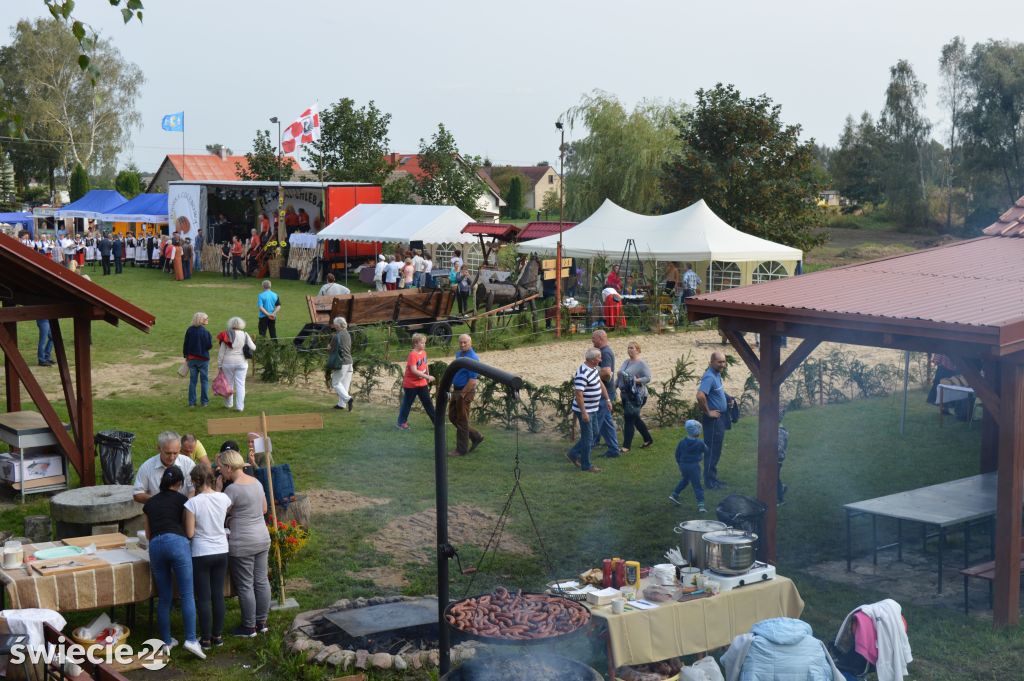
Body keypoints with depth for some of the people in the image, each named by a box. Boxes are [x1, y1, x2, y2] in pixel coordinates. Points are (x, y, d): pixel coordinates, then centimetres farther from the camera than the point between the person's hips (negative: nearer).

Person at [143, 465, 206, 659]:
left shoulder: (149, 503, 23)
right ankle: (191, 639, -13)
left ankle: (166, 642, 15)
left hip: (155, 546, 4)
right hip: (177, 542, -4)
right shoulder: (181, 499, 13)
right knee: (187, 595, -4)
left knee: (164, 598, 11)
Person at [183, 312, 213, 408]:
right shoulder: (205, 332, -16)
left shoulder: (189, 330, -2)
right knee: (204, 380, 8)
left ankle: (191, 402, 9)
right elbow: (209, 345, -14)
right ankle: (204, 401, 8)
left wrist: (185, 356, 14)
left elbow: (185, 344, 2)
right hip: (203, 359, -3)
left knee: (192, 381, 9)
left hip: (191, 359, 4)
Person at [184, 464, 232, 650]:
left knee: (203, 598, 5)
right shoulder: (224, 498, -5)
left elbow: (189, 534, -14)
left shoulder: (193, 503, -18)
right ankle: (217, 636, 21)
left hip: (201, 554, -4)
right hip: (221, 551, 4)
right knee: (218, 594, 13)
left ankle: (206, 639, 11)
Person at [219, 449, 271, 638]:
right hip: (263, 538, 8)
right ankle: (262, 622, 25)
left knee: (245, 586, 4)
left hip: (242, 544, -8)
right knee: (261, 581, 15)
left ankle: (249, 627, 13)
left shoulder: (233, 489, -18)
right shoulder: (256, 482, 7)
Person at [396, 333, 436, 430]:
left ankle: (436, 421, 13)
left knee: (428, 403, 9)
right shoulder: (413, 355, -22)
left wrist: (428, 376, 9)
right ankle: (401, 423, 17)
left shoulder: (424, 352, 3)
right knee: (407, 403, 5)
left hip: (422, 383, 7)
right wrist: (428, 377, -29)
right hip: (411, 384, -7)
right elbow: (414, 371, -28)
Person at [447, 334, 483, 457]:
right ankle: (476, 437, 26)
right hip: (456, 390, 10)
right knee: (452, 416, 16)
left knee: (462, 420, 0)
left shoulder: (472, 358, -20)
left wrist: (462, 394, -18)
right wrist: (451, 385, 13)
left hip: (465, 392, -10)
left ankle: (462, 449, 13)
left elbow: (472, 380, -22)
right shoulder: (459, 354, 8)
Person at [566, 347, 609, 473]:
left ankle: (573, 454, 30)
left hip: (593, 409, 10)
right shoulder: (582, 374, -26)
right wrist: (583, 413, -26)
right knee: (588, 437, 1)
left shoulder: (594, 369, 5)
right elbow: (578, 394, -28)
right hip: (584, 411, -10)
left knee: (593, 434, 18)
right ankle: (586, 465, 13)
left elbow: (600, 383, 20)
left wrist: (607, 399, 18)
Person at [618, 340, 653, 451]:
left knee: (629, 419, -7)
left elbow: (648, 378, -17)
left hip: (636, 396, -8)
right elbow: (620, 376, 19)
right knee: (635, 419, 16)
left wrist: (636, 380, -29)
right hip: (626, 395, 8)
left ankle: (626, 446, -2)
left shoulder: (641, 364, -11)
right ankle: (648, 440, 30)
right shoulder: (626, 362, 13)